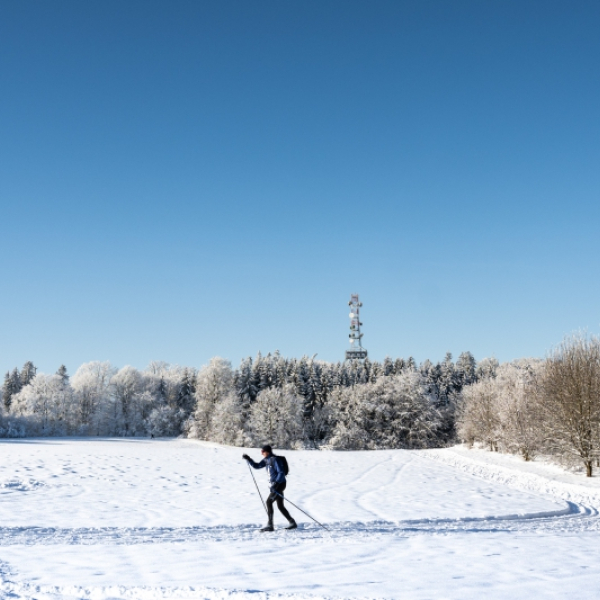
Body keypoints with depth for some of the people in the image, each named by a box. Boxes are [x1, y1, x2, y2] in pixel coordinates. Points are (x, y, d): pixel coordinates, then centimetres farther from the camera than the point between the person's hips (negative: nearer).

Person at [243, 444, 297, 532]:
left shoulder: (274, 460, -18)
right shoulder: (266, 460, 9)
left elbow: (281, 472, -21)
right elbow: (257, 466, 17)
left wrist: (276, 482, -29)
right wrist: (248, 459, 8)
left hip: (279, 484, -9)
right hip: (274, 485, 9)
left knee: (269, 502, -15)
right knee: (280, 506, 12)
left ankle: (270, 525, -15)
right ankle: (292, 522, 21)